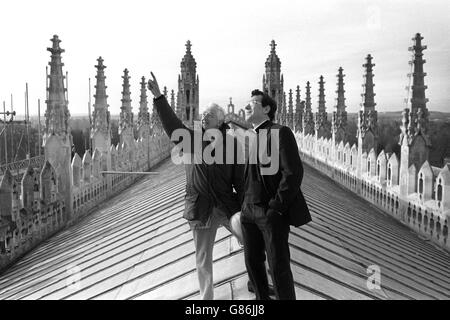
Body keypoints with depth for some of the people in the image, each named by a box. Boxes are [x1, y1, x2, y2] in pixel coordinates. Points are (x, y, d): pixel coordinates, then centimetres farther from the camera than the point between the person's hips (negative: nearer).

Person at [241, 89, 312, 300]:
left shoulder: (281, 133, -9)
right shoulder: (250, 138, 15)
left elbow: (293, 173, -16)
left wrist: (276, 207, -16)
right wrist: (243, 204, 8)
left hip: (272, 212, -7)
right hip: (249, 211, 7)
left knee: (278, 265, -4)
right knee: (253, 262, 13)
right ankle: (262, 297, 31)